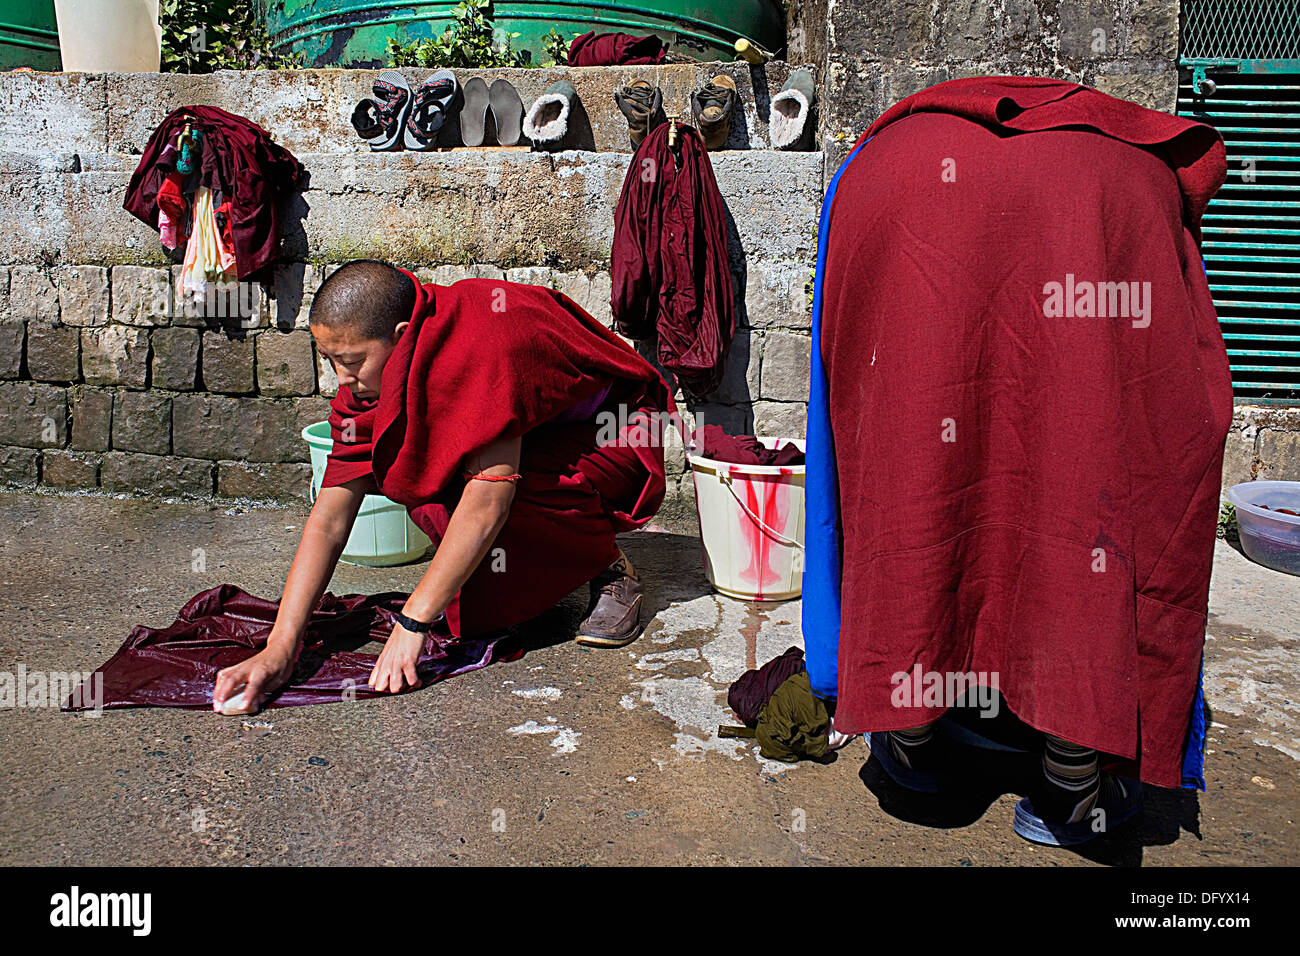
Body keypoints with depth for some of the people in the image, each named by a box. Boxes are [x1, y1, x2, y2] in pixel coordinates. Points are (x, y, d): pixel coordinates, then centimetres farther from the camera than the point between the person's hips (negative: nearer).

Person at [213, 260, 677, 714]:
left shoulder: (486, 341, -35)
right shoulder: (367, 378, -11)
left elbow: (489, 496, -39)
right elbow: (329, 516, -13)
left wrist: (413, 623, -35)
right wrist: (280, 647, -21)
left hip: (616, 438, -6)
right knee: (402, 470, -18)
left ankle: (609, 569, -9)